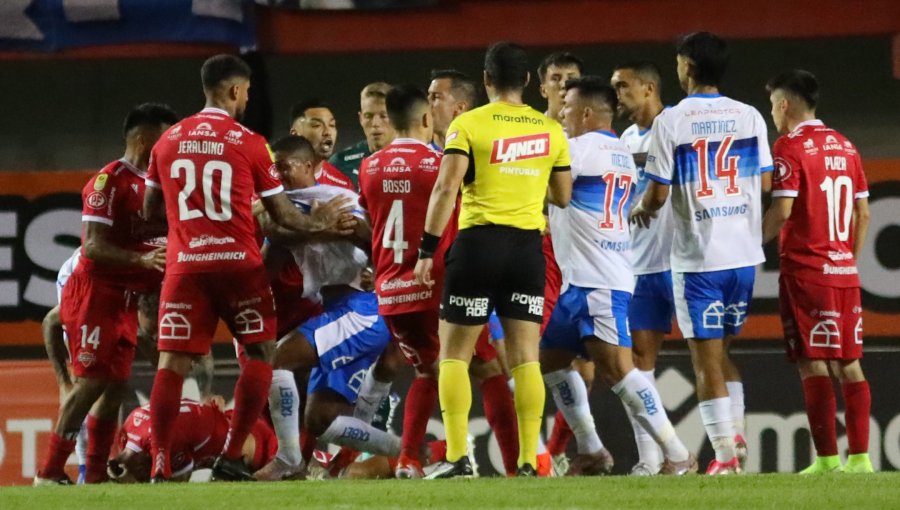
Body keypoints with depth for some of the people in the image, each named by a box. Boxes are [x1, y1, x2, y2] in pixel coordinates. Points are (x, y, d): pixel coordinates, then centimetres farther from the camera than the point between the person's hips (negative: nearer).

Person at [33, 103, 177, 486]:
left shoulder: (151, 185, 14)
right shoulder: (109, 181, -14)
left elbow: (152, 243, 21)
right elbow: (93, 246, -21)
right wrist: (141, 259, -33)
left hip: (125, 298, 9)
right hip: (95, 293, -9)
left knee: (116, 384, 7)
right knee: (93, 381, -11)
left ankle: (96, 475, 11)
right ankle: (49, 474, -8)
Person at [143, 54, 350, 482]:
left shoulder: (168, 141, 8)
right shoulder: (249, 143, -2)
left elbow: (150, 212, 16)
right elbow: (281, 215, 2)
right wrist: (318, 222, 21)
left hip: (184, 266, 3)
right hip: (238, 263, -3)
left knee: (172, 362, 1)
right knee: (261, 352, 8)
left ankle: (161, 464, -10)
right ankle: (230, 458, 0)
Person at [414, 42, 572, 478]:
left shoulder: (468, 125, -3)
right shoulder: (550, 130, 8)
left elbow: (446, 188, -12)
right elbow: (563, 197, 14)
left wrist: (427, 249, -10)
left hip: (478, 243, -3)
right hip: (528, 245, 3)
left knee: (454, 355, 5)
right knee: (525, 357, 4)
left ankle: (457, 457, -5)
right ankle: (529, 460, -3)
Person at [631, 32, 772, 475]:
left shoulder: (671, 122, -9)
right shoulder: (749, 117, 3)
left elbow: (658, 193, -9)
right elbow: (765, 183, 9)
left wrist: (642, 209, 14)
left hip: (698, 257, -4)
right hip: (744, 252, 4)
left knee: (706, 357, 1)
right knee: (722, 350, 20)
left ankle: (724, 455, -3)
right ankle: (736, 436, 12)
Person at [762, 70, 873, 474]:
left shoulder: (790, 147, -8)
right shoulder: (845, 146, 12)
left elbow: (781, 211, -16)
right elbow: (863, 212, 13)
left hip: (805, 270, -6)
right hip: (845, 272, 6)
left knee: (814, 365, -6)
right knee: (849, 363, 8)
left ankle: (827, 460, -10)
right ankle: (859, 457, 6)